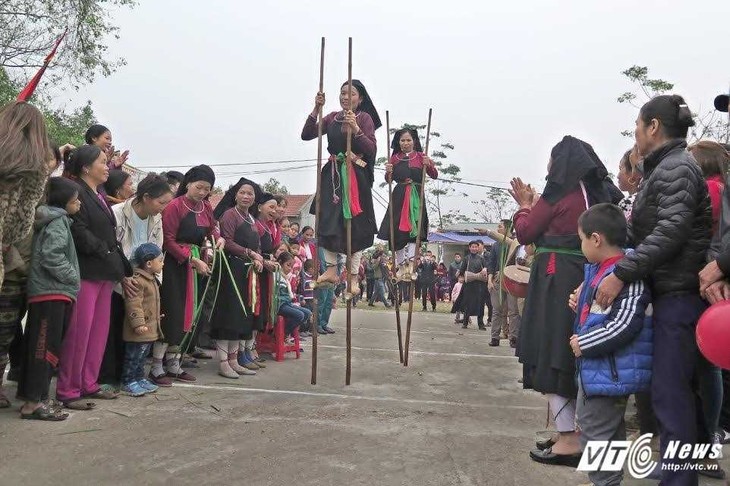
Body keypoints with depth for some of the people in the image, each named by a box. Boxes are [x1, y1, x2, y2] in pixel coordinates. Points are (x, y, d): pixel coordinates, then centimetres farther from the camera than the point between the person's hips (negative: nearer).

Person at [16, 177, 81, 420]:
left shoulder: (55, 220, 19)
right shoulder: (58, 221, -9)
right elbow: (51, 256, -21)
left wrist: (71, 280, 13)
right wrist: (73, 278, -11)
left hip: (46, 292, 9)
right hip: (52, 292, -9)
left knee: (37, 347, 12)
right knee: (45, 347, -7)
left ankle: (30, 396, 20)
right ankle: (34, 402, -4)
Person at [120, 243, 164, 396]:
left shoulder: (152, 279, 14)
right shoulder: (137, 280, -20)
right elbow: (133, 304, -25)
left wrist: (156, 316, 30)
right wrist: (138, 323, -27)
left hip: (150, 328, 10)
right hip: (140, 330, -10)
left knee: (143, 356, 18)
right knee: (133, 356, 0)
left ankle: (140, 378, 29)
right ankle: (128, 382, 9)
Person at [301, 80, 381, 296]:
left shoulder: (365, 118, -2)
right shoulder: (332, 117, 10)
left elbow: (371, 149, -11)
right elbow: (306, 135, 4)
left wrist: (355, 129, -23)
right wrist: (316, 110, -4)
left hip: (355, 175, -4)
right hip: (332, 174, 4)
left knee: (355, 225, 0)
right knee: (328, 222, 2)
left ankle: (353, 277, 7)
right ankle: (331, 270, 13)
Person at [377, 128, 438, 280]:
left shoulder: (421, 156, 6)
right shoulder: (394, 158, 10)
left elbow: (435, 175, 5)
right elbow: (388, 180, 13)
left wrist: (429, 165, -14)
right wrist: (388, 172, -8)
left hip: (416, 196, -2)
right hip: (399, 197, 2)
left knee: (414, 228, -13)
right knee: (397, 230, 2)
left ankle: (410, 263, -19)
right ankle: (401, 266, 11)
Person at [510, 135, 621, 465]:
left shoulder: (558, 190, -7)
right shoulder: (598, 193, 13)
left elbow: (525, 233, -2)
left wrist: (525, 204, 14)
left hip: (556, 277, -7)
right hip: (585, 276, 8)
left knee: (551, 352, -5)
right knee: (572, 353, 13)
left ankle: (569, 438, -7)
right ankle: (573, 430, 19)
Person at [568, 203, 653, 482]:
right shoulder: (598, 270, 10)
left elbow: (625, 325, -28)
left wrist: (583, 343, -22)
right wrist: (581, 306, 8)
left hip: (610, 372, -10)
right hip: (595, 368, 10)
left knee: (595, 435, -1)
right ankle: (606, 479, 38)